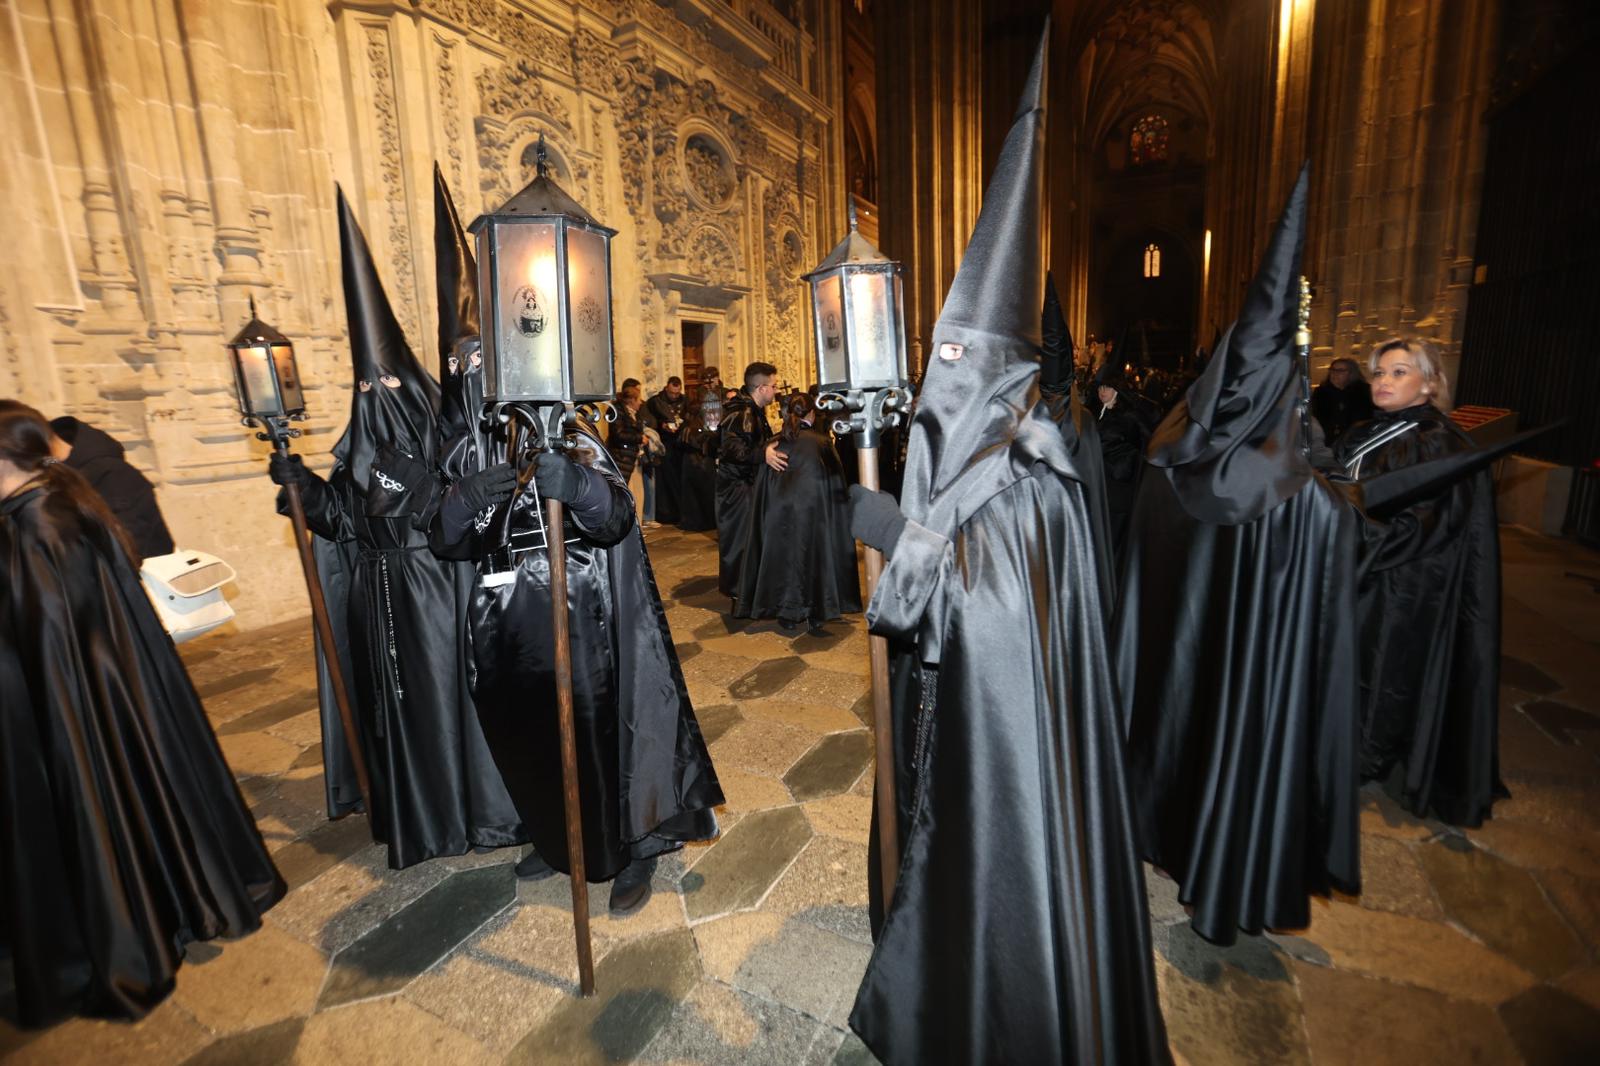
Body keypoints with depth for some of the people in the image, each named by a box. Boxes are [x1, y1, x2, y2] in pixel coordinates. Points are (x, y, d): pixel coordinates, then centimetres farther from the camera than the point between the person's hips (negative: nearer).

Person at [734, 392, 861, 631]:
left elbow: (762, 487, 10)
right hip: (812, 510, -2)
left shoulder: (776, 443, 9)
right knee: (813, 556, 12)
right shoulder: (821, 442, 3)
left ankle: (788, 614, 19)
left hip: (779, 510, 2)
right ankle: (815, 613, 17)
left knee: (783, 557, 14)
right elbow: (836, 481, 6)